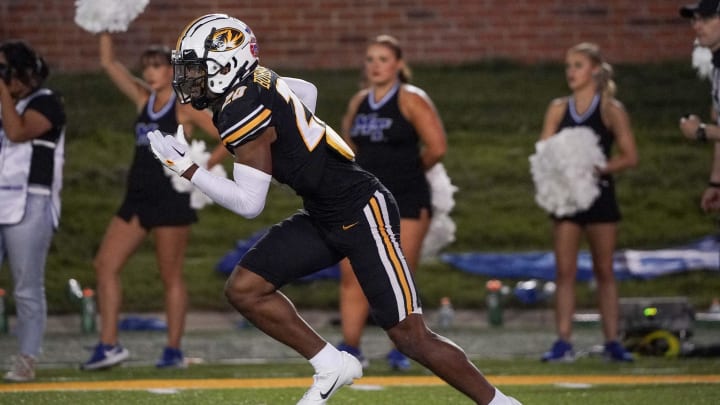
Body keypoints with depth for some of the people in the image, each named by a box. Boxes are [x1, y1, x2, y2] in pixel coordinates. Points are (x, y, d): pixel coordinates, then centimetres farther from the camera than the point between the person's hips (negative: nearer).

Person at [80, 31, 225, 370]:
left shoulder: (185, 110, -4)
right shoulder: (143, 101, 12)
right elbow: (109, 64, 13)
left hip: (171, 199, -7)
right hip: (138, 197, 7)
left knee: (171, 276, 0)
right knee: (105, 264, -1)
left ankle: (174, 350, 7)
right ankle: (108, 345, -1)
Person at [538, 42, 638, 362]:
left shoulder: (611, 110, -1)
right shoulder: (558, 109, 6)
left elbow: (629, 156, -4)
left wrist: (597, 168, -17)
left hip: (599, 193, -2)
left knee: (604, 271, 4)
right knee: (565, 271, -2)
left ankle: (612, 342, 7)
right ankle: (563, 342, -3)